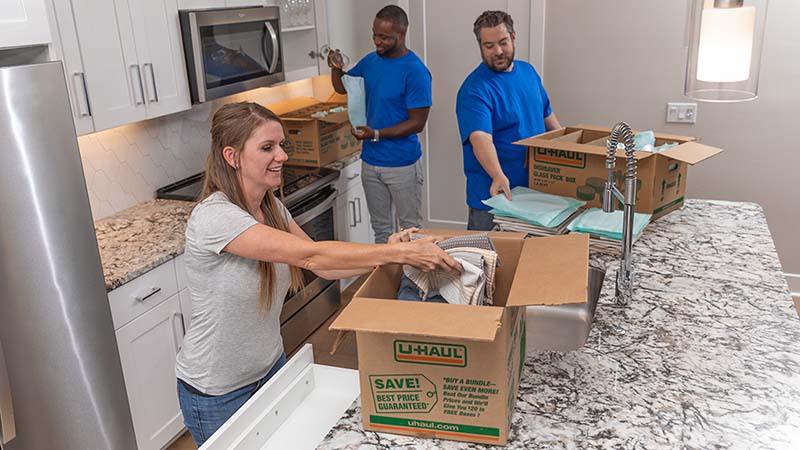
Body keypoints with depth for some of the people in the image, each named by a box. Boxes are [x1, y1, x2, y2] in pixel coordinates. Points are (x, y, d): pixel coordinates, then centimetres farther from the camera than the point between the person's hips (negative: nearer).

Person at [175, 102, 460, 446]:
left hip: (270, 367, 7)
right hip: (218, 394, -6)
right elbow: (310, 255, -35)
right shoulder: (213, 217, -29)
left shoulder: (272, 208, -3)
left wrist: (386, 253, -21)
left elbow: (324, 268, -5)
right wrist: (400, 253, -33)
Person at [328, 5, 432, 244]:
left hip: (402, 164, -6)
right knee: (380, 226, 19)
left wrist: (377, 134, -26)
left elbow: (417, 123, -17)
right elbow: (342, 87, 18)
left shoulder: (415, 71, -16)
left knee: (410, 228, 8)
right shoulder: (370, 61, 4)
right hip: (370, 161, 6)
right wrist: (336, 68, -4)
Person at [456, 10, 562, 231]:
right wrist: (498, 177, -46)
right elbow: (480, 138, -32)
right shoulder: (474, 90, -18)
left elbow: (546, 113, 21)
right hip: (493, 195, -6)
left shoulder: (528, 71, 7)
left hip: (537, 188, 7)